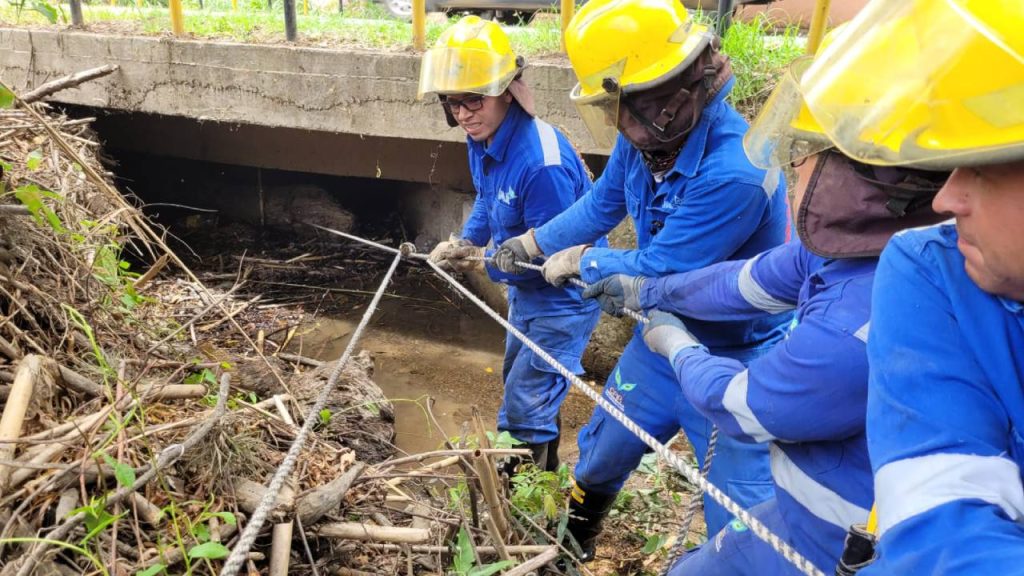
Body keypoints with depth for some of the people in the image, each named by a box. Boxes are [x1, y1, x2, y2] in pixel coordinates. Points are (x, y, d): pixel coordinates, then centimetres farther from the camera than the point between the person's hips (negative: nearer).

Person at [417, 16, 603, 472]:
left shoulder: (541, 164, -35)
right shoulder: (482, 141, -7)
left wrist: (486, 263, -24)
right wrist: (466, 243, -5)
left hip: (564, 295, -10)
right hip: (526, 290, 10)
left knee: (526, 407, 0)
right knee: (519, 385, 26)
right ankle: (541, 476, 50)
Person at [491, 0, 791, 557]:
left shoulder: (734, 173, -35)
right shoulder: (645, 137, -11)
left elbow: (658, 270, -28)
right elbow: (599, 206, 8)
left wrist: (580, 261, -12)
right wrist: (529, 243, 12)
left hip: (736, 361, -7)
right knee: (600, 450, 24)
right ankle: (573, 541, 54)